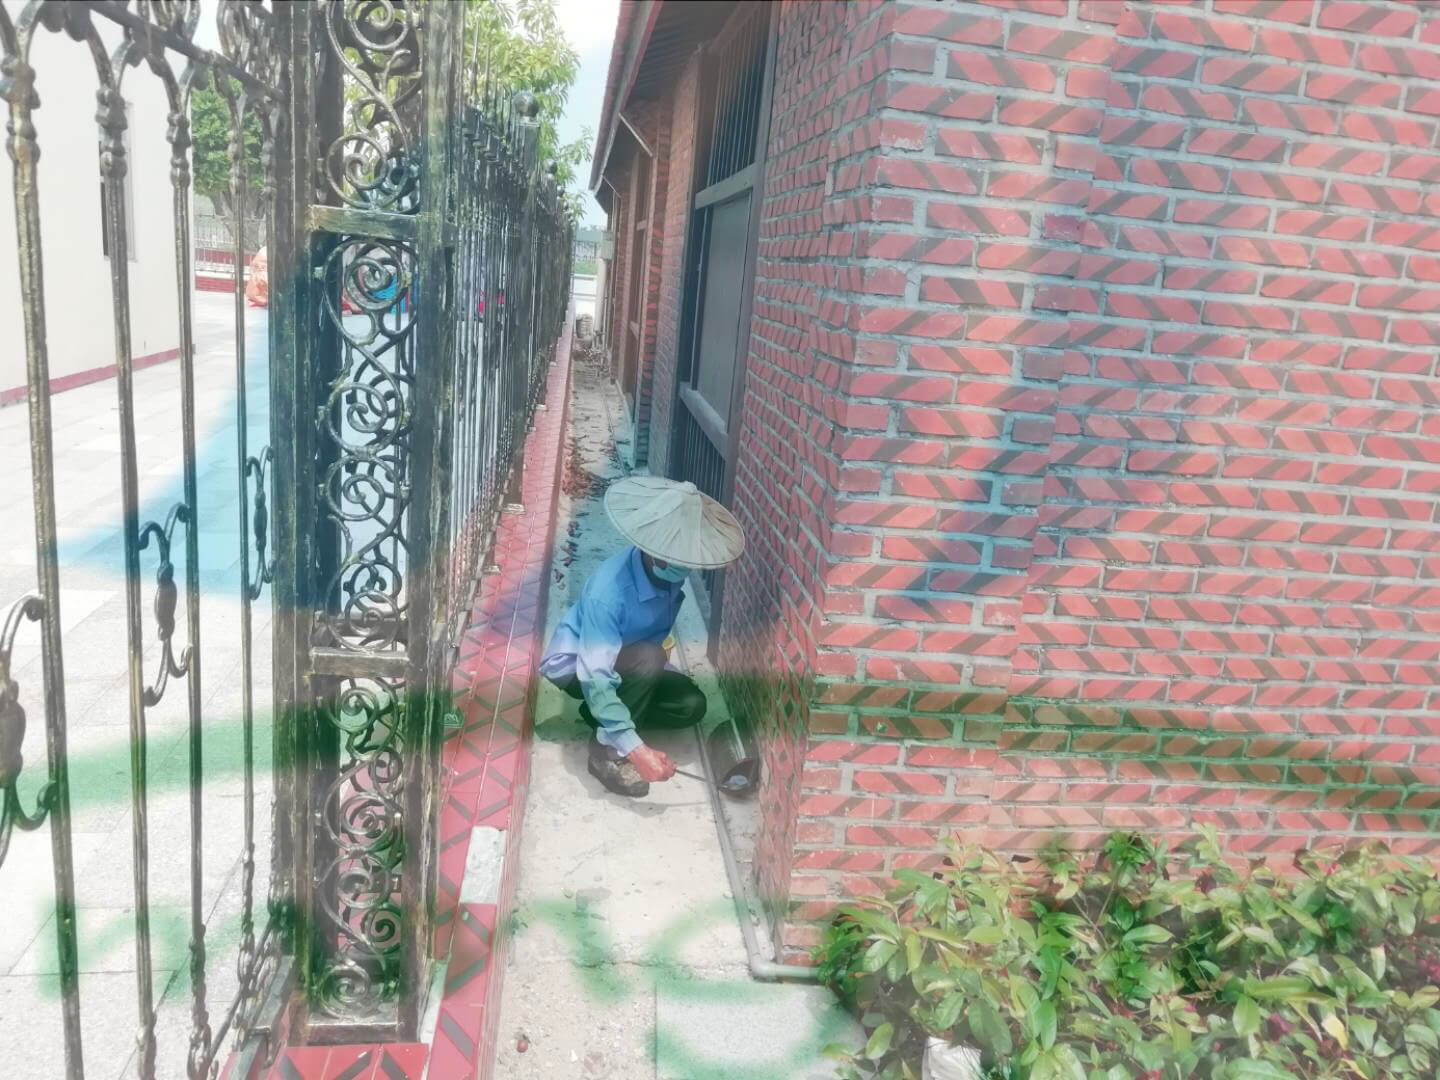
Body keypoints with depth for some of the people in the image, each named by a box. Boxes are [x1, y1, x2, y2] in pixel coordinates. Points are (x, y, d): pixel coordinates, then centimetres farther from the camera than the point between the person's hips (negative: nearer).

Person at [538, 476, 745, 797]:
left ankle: (602, 714, 6)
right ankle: (606, 750, -16)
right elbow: (594, 676, -40)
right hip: (574, 666, -6)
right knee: (648, 659, -34)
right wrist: (635, 748, -44)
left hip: (627, 660, 6)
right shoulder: (608, 589, -38)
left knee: (691, 704, -13)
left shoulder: (669, 569, -17)